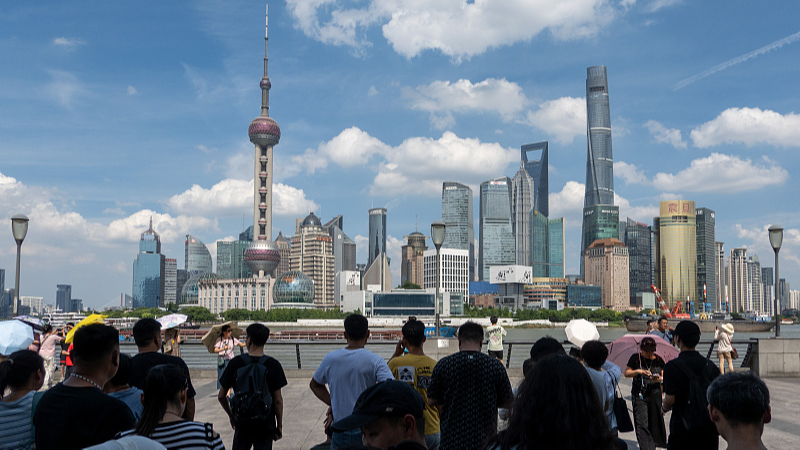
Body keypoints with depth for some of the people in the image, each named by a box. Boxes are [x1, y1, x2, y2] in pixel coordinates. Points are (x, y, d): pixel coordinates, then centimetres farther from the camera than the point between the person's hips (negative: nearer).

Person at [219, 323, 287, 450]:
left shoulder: (236, 363, -5)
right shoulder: (273, 365, -9)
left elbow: (221, 396, 1)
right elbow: (278, 400, -7)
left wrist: (231, 415, 17)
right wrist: (279, 426, 4)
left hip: (242, 423, 1)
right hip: (265, 424, -1)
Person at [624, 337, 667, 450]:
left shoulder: (658, 360, 5)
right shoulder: (635, 358, -1)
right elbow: (626, 373, -1)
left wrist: (659, 379, -14)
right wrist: (638, 371, -18)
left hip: (655, 394, 2)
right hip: (639, 394, -2)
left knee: (655, 421, 7)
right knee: (642, 423, -9)